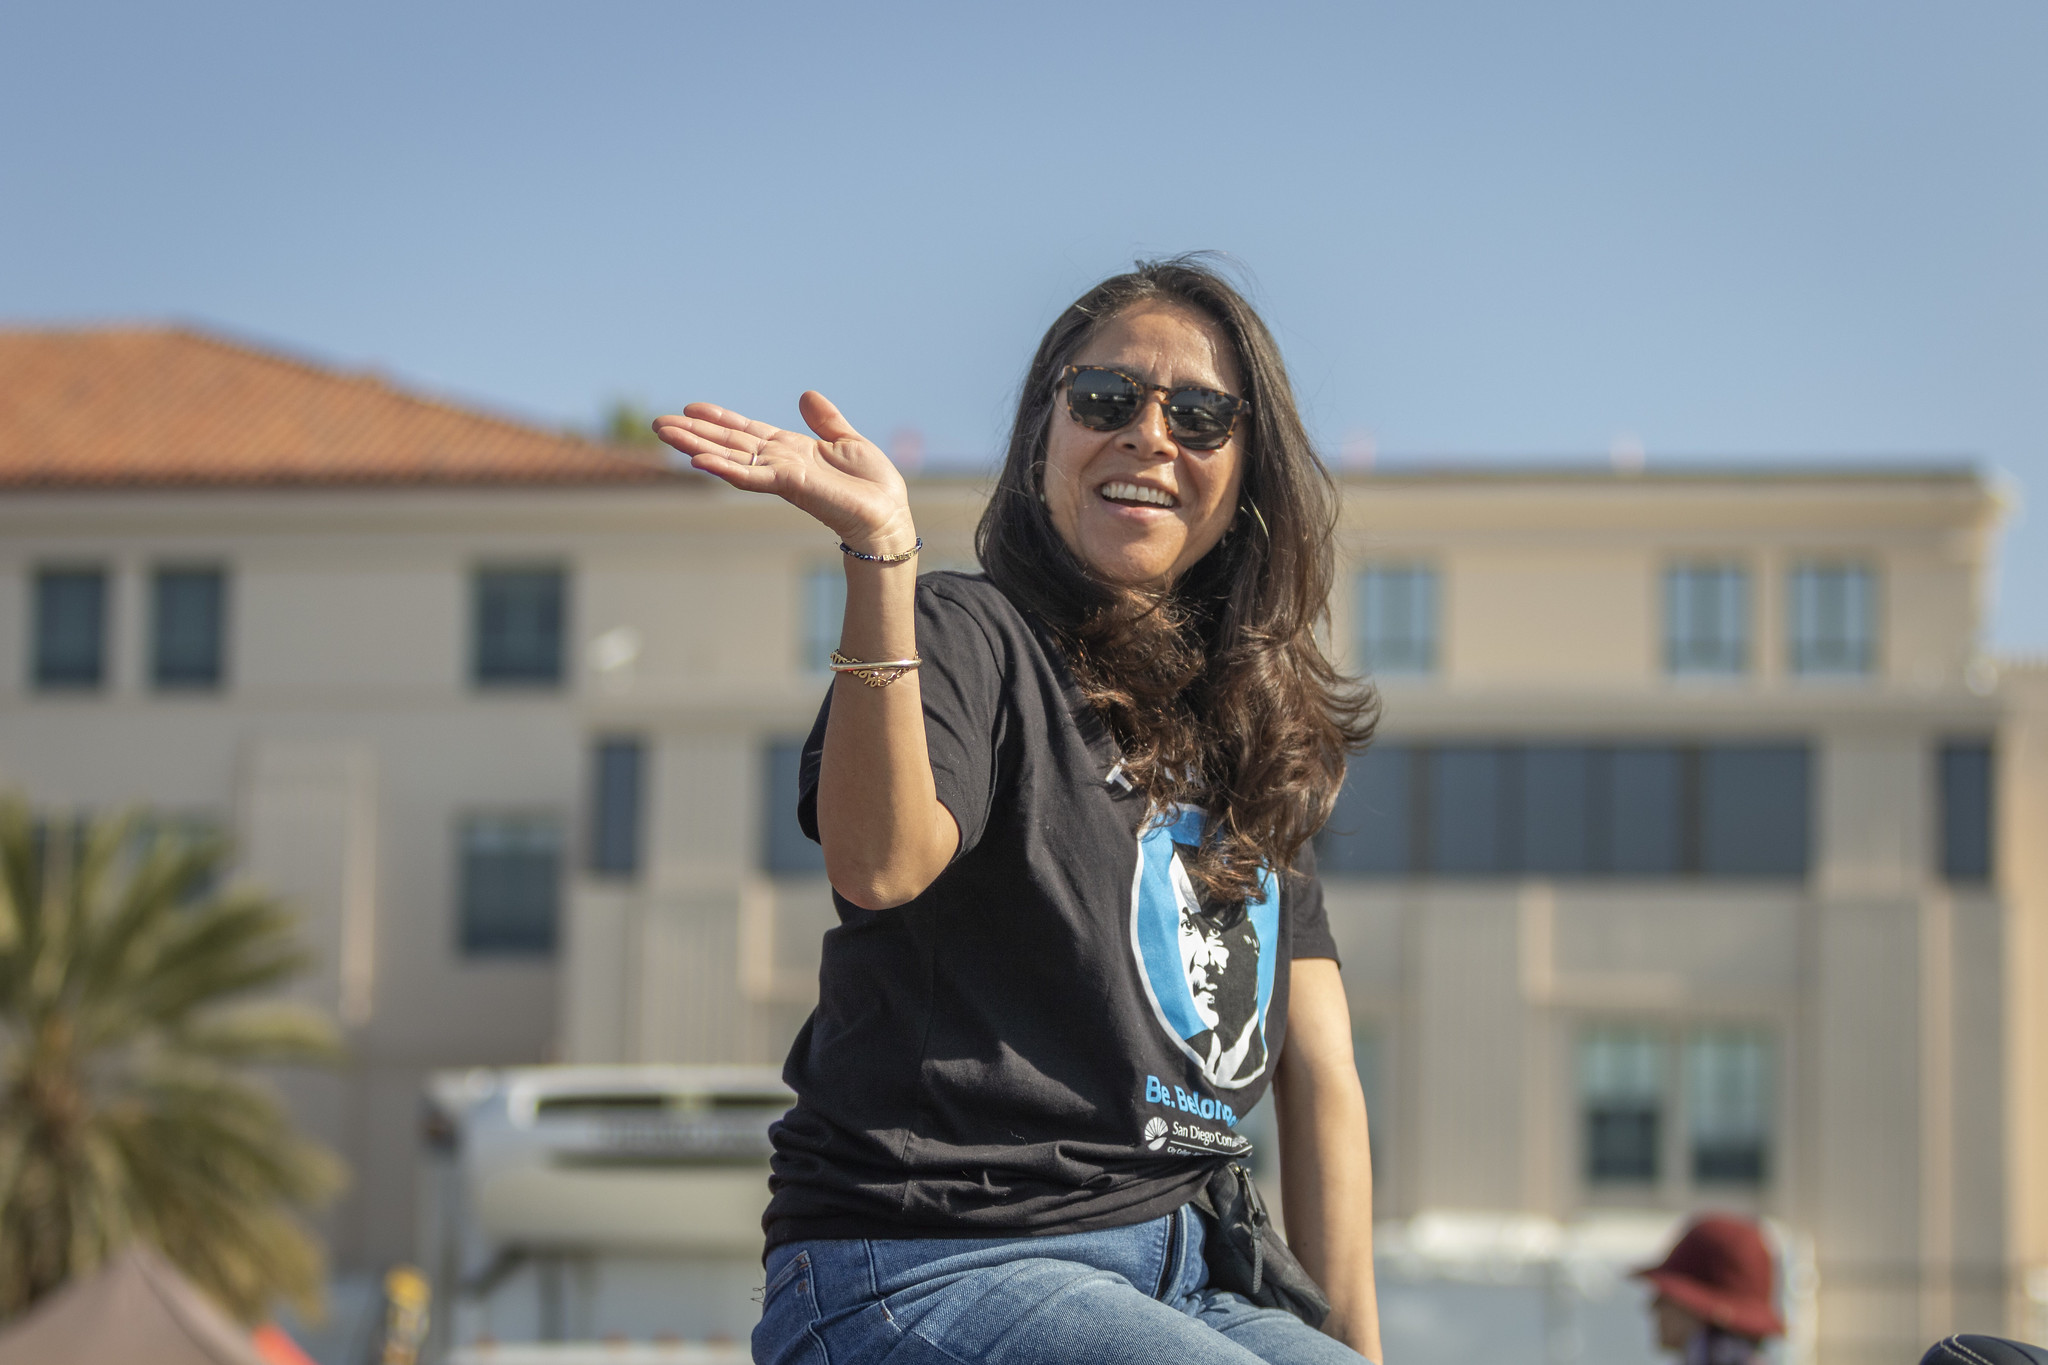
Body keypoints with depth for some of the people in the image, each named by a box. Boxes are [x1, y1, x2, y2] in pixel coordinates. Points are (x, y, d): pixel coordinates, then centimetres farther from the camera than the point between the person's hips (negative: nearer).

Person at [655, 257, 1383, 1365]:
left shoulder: (1254, 731, 18)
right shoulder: (970, 639, -3)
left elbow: (1319, 1078, 15)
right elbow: (879, 863, -25)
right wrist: (878, 553, -31)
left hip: (1170, 1276, 7)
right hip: (925, 1268, -7)